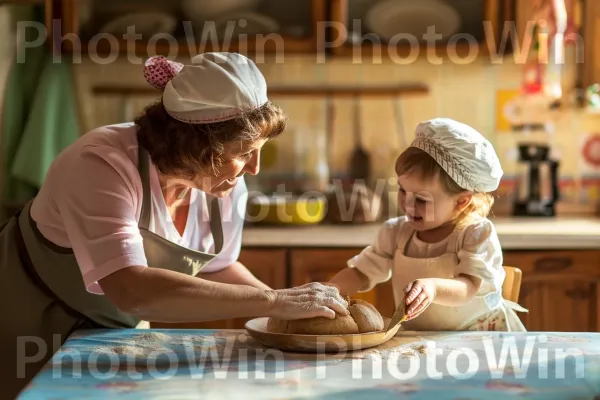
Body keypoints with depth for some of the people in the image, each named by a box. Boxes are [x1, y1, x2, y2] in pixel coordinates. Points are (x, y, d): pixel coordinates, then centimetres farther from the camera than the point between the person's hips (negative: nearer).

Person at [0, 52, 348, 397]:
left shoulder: (227, 187, -16)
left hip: (118, 330, 5)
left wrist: (289, 305, -13)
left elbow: (214, 267, 3)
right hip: (31, 326, -5)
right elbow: (132, 290, -47)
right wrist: (273, 302, -45)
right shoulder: (102, 167, -35)